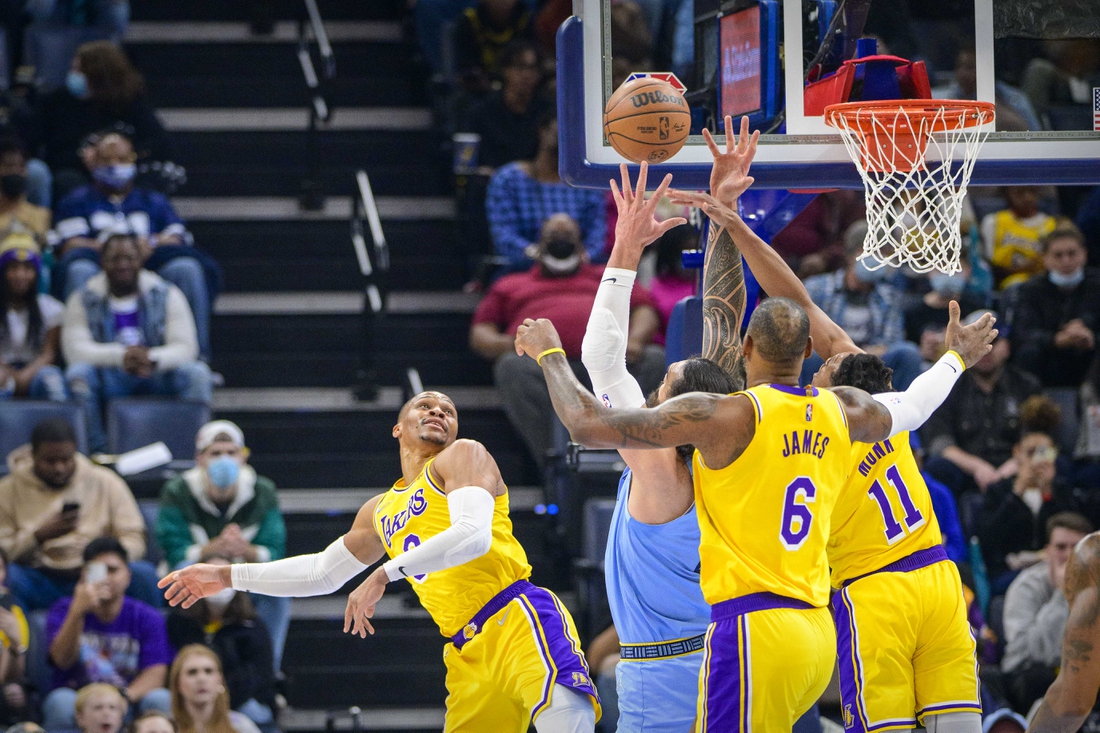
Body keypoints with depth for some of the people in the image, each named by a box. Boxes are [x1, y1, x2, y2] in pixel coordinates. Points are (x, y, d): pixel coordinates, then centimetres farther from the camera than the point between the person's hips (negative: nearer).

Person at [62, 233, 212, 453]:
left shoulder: (167, 295, 1)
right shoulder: (83, 300, 0)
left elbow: (186, 347, -9)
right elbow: (75, 349, -13)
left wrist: (153, 360, -31)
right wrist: (120, 356, -30)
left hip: (157, 378, 0)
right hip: (109, 381, 0)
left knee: (196, 373, -27)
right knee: (78, 373, -30)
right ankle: (97, 449, -23)